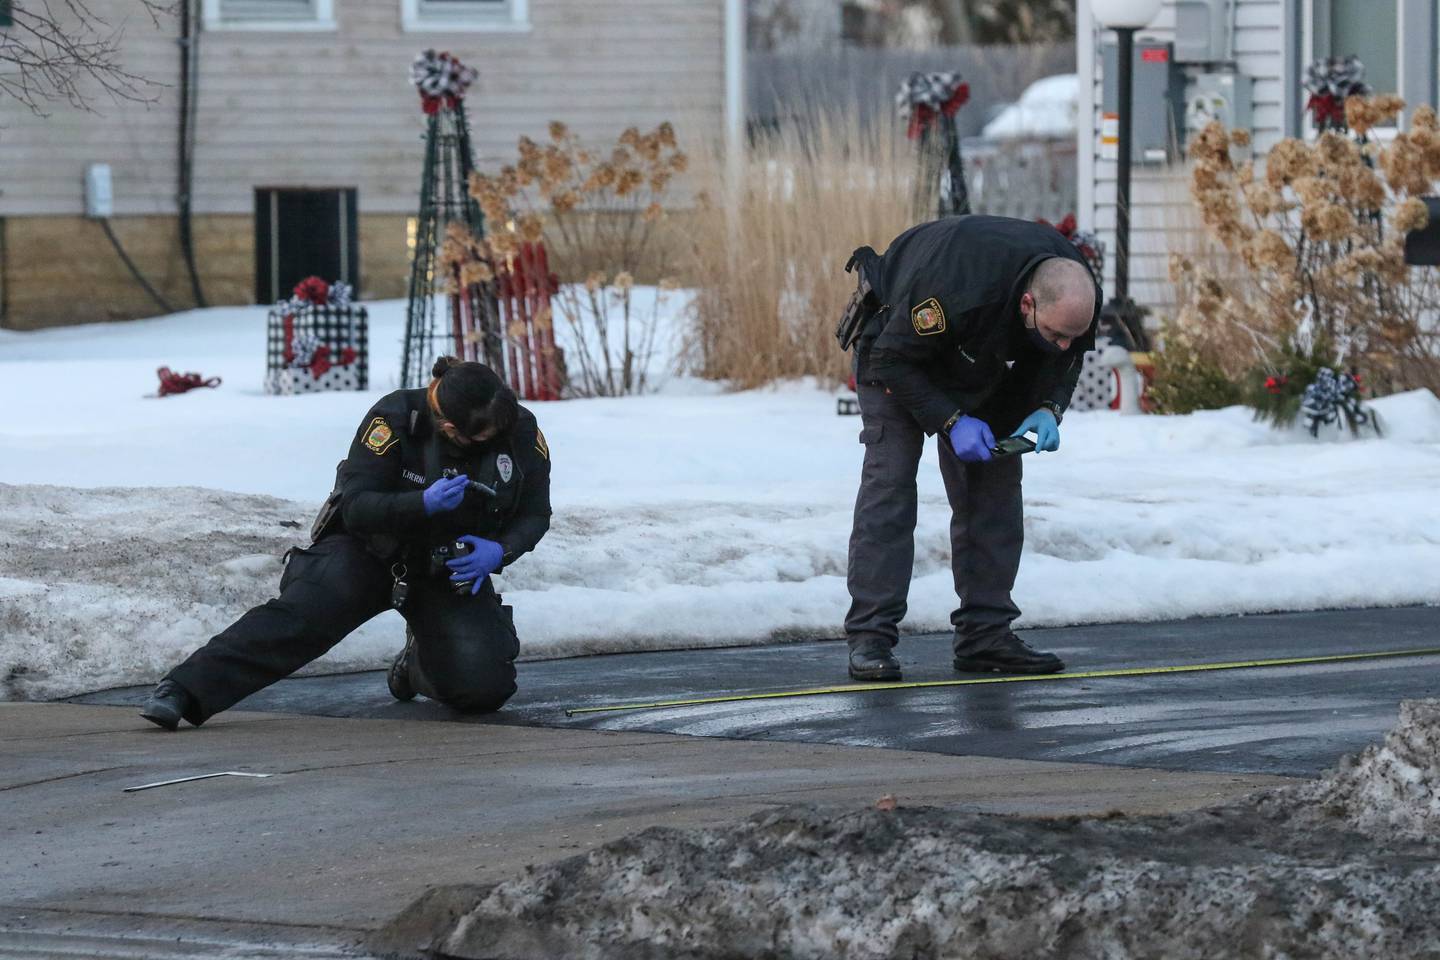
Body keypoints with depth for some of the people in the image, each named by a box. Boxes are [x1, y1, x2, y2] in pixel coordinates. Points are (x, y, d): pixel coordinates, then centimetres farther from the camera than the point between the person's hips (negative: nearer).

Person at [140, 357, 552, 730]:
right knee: (299, 616, -31)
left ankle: (420, 661, 20)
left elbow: (534, 515, -1)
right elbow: (356, 507, -22)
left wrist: (498, 551, -22)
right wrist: (424, 503, -40)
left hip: (452, 571, 3)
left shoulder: (522, 430, -14)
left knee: (484, 688, -16)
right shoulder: (395, 417, -23)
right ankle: (182, 691, -38)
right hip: (370, 548, -3)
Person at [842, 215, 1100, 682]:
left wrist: (1048, 408, -22)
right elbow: (893, 361, -31)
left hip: (986, 359, 6)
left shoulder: (1079, 296, -25)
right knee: (889, 477, -16)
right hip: (895, 341, -6)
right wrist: (951, 421, -35)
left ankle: (985, 634, 2)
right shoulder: (955, 291, -44)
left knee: (995, 483, -1)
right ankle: (870, 638, -18)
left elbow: (1064, 360, -3)